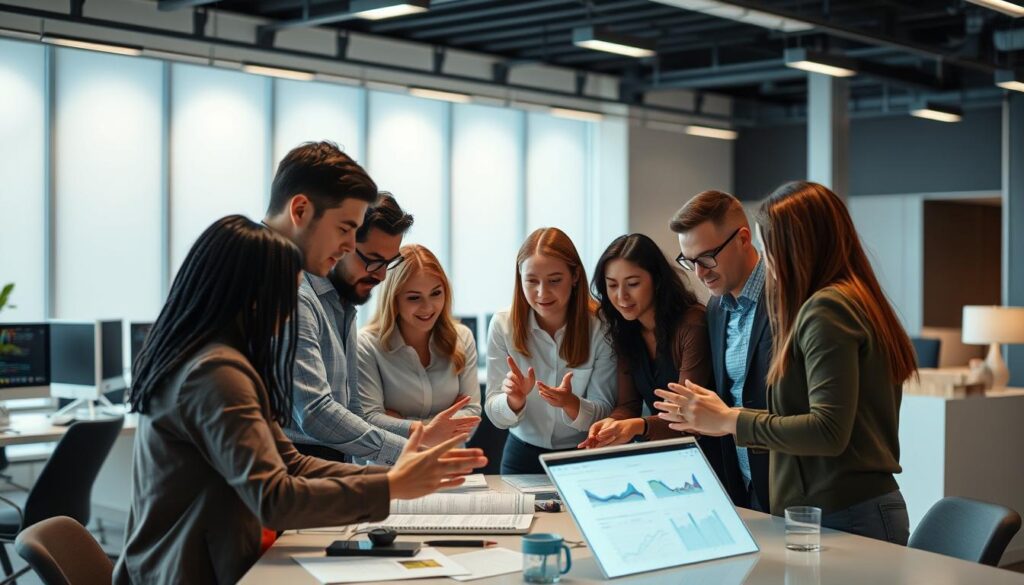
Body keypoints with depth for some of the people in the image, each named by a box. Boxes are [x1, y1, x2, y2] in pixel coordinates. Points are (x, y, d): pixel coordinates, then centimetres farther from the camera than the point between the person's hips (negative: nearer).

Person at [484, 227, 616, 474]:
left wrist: (570, 403, -26)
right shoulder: (503, 325, -6)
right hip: (523, 456, 1)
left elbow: (604, 412, -6)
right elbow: (495, 415, -4)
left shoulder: (600, 327, -9)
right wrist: (514, 400, -25)